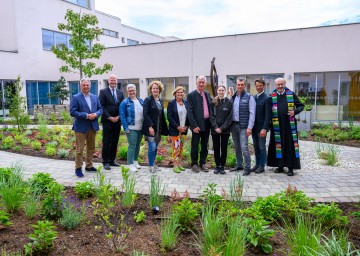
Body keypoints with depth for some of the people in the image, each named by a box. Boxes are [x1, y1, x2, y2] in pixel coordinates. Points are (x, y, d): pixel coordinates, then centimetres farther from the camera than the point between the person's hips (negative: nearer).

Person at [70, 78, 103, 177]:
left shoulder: (95, 97, 11)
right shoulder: (76, 98, -6)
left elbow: (100, 109, 11)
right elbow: (72, 112, -12)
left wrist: (96, 114, -11)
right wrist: (86, 115, -20)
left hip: (93, 126, 5)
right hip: (81, 127, -5)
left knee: (91, 148, 14)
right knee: (79, 149, 0)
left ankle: (89, 166, 28)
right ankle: (78, 168, 11)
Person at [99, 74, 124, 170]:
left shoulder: (120, 92, 13)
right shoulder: (103, 92, -1)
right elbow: (101, 106, -7)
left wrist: (118, 116, -4)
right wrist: (109, 117, -13)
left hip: (117, 120, 5)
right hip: (107, 121, -5)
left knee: (115, 142, 9)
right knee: (106, 142, -1)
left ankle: (112, 160, 19)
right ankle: (105, 162, 8)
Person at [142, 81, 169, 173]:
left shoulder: (161, 100, 13)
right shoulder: (148, 100, -6)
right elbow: (145, 114, -13)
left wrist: (164, 128, 12)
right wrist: (150, 126, -20)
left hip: (159, 128, 6)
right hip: (150, 127, -6)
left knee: (155, 147, 12)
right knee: (152, 147, -7)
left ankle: (153, 164, 25)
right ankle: (151, 166, 6)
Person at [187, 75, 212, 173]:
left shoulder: (207, 94, 11)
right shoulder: (191, 95, -6)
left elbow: (210, 108, 14)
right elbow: (190, 112, -11)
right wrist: (194, 125, -16)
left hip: (207, 124, 5)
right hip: (197, 124, -5)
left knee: (204, 145, 13)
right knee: (195, 146, 4)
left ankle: (203, 163, 24)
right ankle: (194, 164, 17)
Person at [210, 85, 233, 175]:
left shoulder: (229, 102, 0)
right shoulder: (213, 103, 4)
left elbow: (230, 117, -4)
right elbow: (212, 116, 1)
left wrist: (222, 128, -11)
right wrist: (215, 127, -12)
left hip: (225, 130, -1)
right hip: (215, 129, 1)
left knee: (224, 148, 4)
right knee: (216, 148, 6)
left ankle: (222, 166, 15)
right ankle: (217, 166, 17)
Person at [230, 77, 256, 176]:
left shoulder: (249, 97, -4)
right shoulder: (233, 97, 11)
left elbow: (252, 113, -9)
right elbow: (230, 111, 12)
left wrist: (250, 127, -14)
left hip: (243, 126, -5)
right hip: (234, 125, 6)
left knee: (244, 147, -9)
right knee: (237, 147, 14)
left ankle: (247, 167, 4)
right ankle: (239, 165, 26)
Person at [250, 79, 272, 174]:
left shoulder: (267, 98, -8)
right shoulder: (254, 98, 12)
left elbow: (268, 115, -13)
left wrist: (264, 128, -19)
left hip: (261, 127, -6)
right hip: (254, 127, 6)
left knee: (262, 147, 2)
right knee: (256, 147, 12)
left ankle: (262, 166, 12)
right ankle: (257, 164, 23)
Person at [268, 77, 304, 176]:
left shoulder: (291, 94, 4)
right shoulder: (272, 96, 6)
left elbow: (301, 106, 11)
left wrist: (295, 111, -10)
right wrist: (269, 125, -2)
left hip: (289, 124, -1)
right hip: (276, 125, 1)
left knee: (290, 145, 0)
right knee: (278, 145, 6)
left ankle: (291, 167, 8)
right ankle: (280, 166, 19)